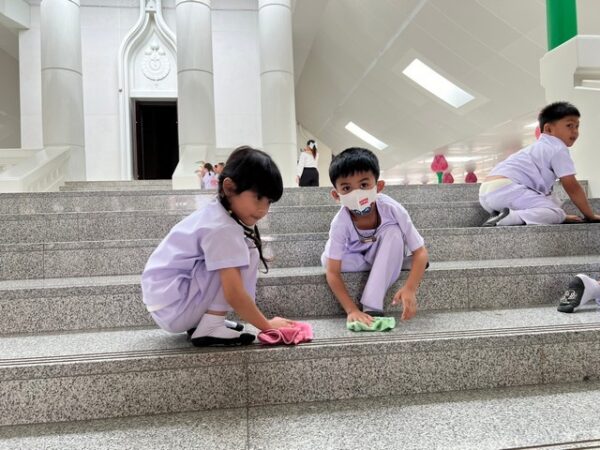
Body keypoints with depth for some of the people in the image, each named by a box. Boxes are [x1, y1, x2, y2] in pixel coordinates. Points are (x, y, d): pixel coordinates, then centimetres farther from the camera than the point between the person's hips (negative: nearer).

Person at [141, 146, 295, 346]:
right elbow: (234, 294, -23)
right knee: (247, 253, -15)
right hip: (172, 307, -10)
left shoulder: (218, 213, 6)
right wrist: (267, 326, -13)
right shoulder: (222, 229, -22)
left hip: (164, 301, 10)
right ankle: (210, 328, -11)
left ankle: (200, 321, 9)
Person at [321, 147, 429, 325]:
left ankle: (372, 306, -31)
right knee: (326, 259, -31)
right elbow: (332, 273, -32)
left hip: (387, 254, 0)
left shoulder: (392, 209, -32)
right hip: (356, 259, 0)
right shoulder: (340, 223, -32)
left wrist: (409, 289, -42)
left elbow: (421, 252, -27)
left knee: (393, 232, -34)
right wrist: (352, 310, -42)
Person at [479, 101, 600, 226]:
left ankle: (499, 215, 4)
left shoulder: (539, 148, 34)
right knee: (555, 213, -11)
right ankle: (508, 218, -27)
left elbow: (544, 188, 40)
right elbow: (572, 187, 3)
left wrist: (561, 215, 40)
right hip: (505, 188, -10)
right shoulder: (558, 149, 4)